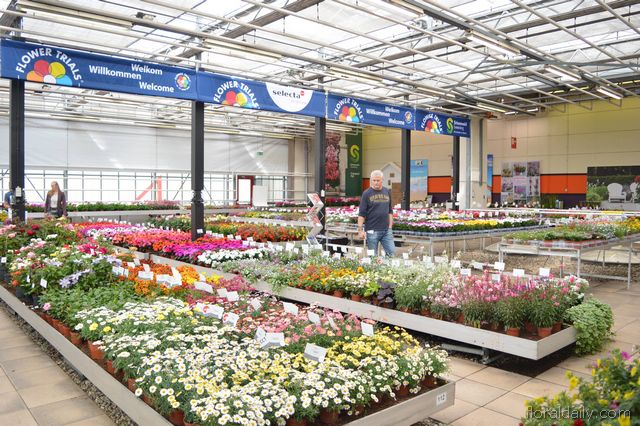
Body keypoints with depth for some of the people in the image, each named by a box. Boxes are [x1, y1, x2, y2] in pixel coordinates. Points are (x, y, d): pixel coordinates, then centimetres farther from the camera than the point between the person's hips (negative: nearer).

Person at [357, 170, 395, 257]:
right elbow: (361, 214, -6)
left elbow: (390, 211, 16)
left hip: (386, 230, 4)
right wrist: (360, 230, -12)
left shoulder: (387, 192, 9)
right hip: (372, 231, -4)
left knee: (392, 253, 1)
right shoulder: (366, 194, -4)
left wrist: (390, 226, 10)